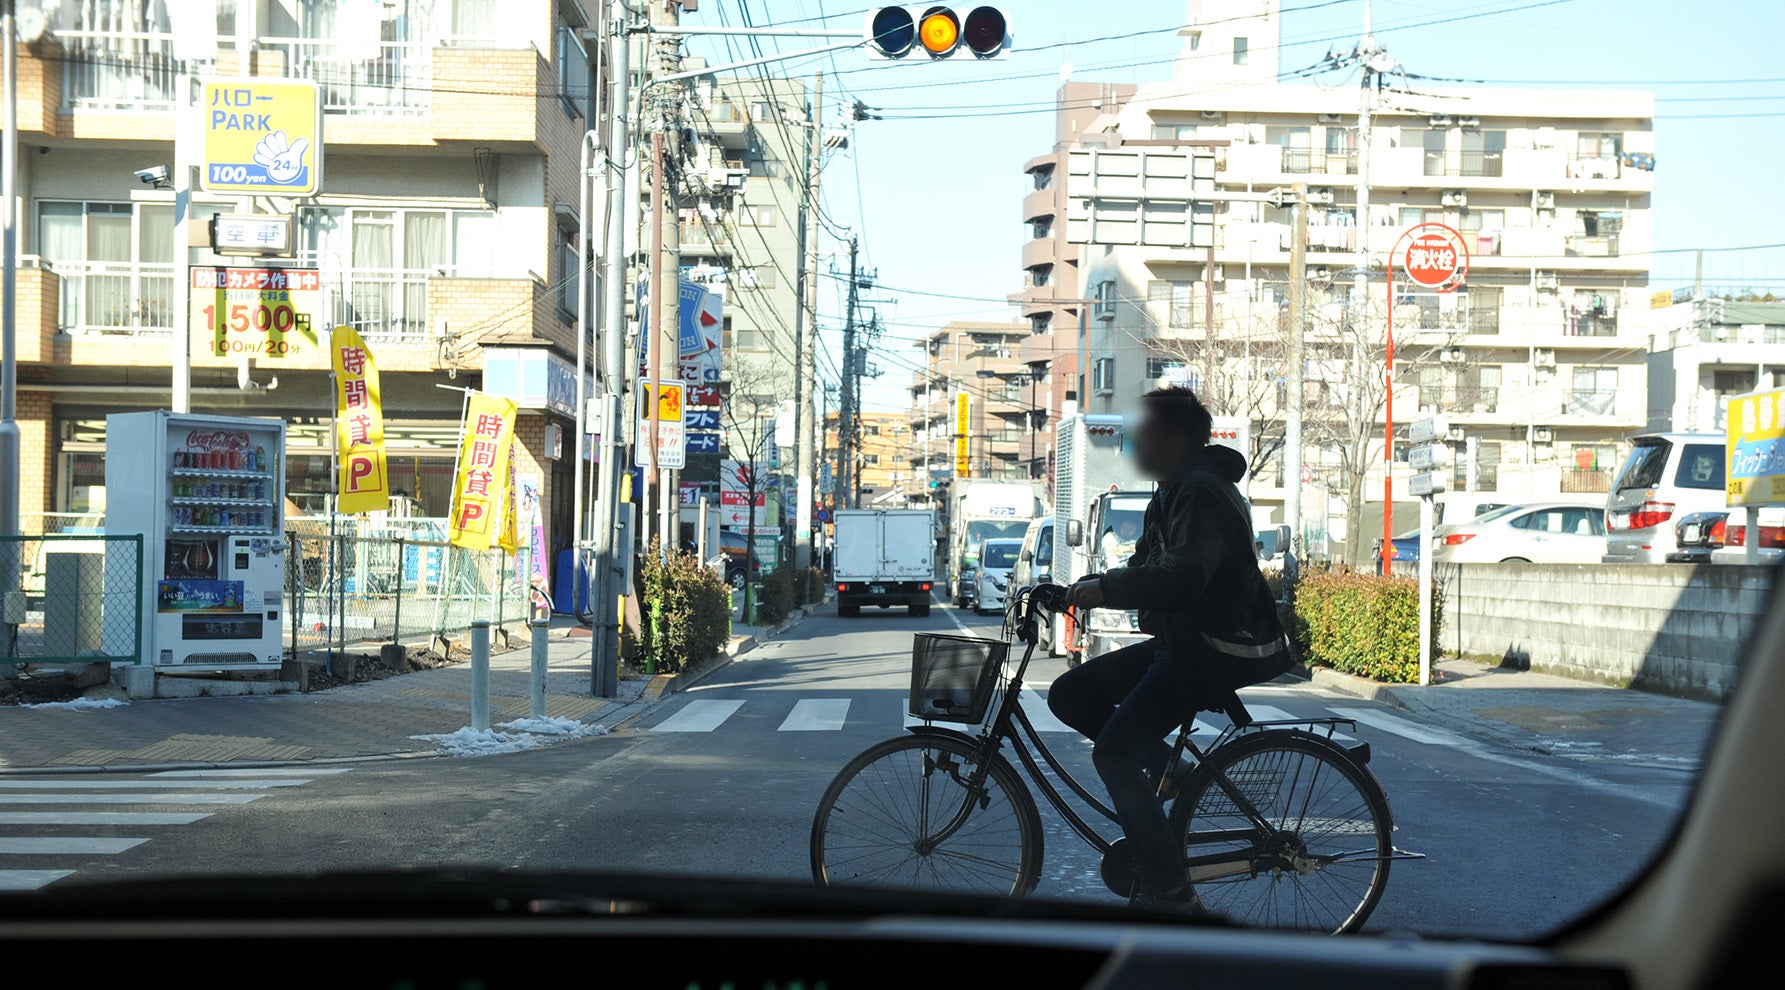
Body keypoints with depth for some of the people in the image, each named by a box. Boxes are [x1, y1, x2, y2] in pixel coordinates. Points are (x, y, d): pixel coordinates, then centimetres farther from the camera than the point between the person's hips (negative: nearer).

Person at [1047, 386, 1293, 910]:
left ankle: (1169, 891, -14)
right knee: (1070, 695, 5)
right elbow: (1144, 568, 20)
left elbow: (1181, 577, -31)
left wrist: (1103, 588, -26)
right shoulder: (1169, 495, 17)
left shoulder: (1202, 493, -16)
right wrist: (1091, 585, 3)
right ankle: (1162, 768, 10)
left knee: (1114, 750, -19)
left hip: (1218, 650, -10)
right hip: (1180, 642, 10)